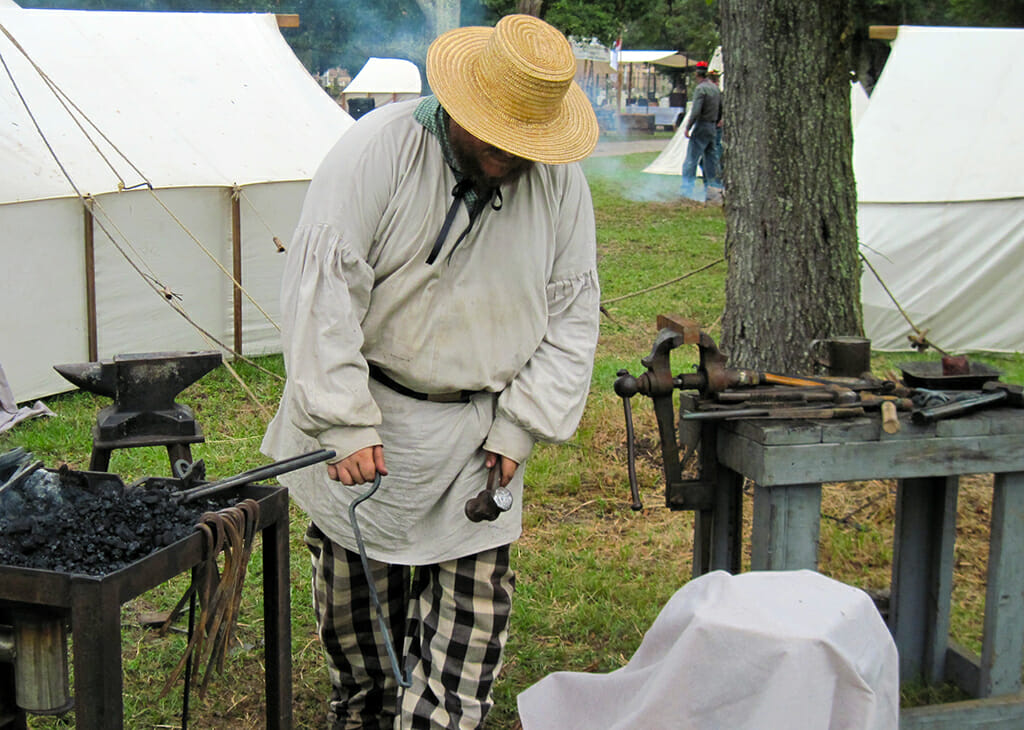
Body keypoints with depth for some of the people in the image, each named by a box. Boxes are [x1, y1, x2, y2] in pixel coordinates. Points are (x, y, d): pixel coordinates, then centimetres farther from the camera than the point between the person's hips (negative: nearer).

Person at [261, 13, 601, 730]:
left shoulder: (561, 180, -5)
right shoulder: (376, 151, -18)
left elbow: (572, 316, 2)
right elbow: (323, 293, -19)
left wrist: (517, 429, -4)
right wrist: (348, 426, -21)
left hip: (479, 424, 2)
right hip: (365, 407, -2)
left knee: (473, 593, 0)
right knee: (355, 576, 13)